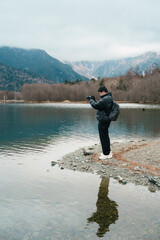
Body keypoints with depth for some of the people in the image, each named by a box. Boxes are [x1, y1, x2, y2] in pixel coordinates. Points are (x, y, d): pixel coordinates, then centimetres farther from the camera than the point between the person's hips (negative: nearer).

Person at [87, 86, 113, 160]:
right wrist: (94, 99, 9)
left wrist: (91, 99, -5)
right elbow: (99, 105, 19)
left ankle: (106, 154, 5)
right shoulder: (108, 98, 13)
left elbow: (95, 106, -21)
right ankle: (108, 151, 31)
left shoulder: (106, 99, -21)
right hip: (104, 120, 11)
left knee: (104, 137, -3)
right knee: (105, 136, 19)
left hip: (103, 121, -11)